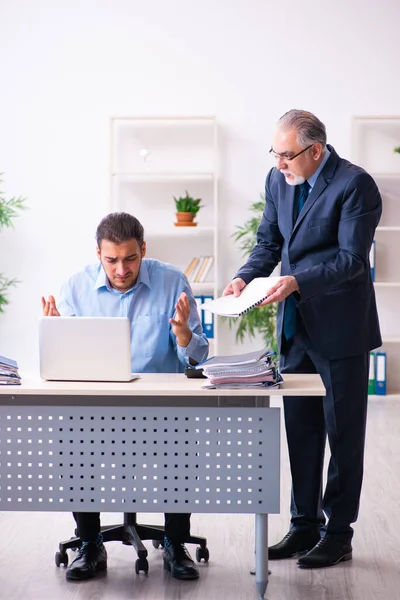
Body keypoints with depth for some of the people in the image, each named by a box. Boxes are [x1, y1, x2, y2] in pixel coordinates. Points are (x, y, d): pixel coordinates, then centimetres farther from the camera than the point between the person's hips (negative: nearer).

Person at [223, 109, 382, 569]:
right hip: (296, 326, 7)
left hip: (340, 328, -7)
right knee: (300, 429, 13)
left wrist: (296, 282, -30)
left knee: (343, 433, 5)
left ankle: (338, 532, 16)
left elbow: (351, 258, -20)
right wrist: (245, 276, -7)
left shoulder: (354, 184, -16)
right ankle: (303, 525, 25)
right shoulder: (278, 179, 5)